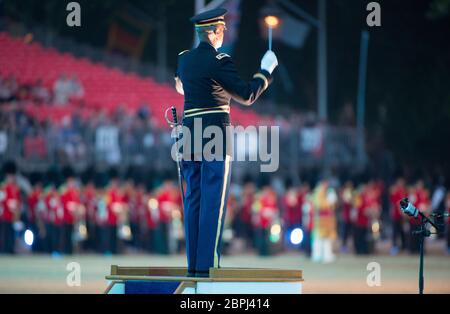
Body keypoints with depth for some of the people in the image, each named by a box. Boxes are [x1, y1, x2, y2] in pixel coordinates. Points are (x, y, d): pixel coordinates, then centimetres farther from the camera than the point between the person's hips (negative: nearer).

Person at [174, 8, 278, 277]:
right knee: (214, 201, -5)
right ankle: (207, 263, -9)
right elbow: (247, 96, -10)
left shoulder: (184, 59, 11)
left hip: (190, 136, 7)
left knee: (194, 199, 8)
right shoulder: (219, 61, -11)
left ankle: (193, 264, 7)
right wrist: (266, 70, 3)